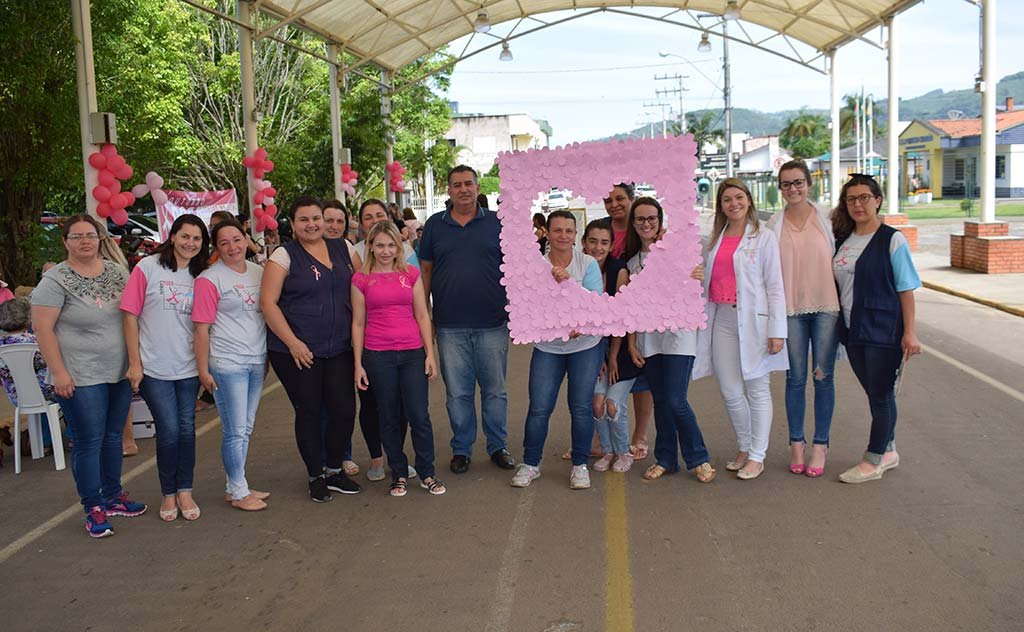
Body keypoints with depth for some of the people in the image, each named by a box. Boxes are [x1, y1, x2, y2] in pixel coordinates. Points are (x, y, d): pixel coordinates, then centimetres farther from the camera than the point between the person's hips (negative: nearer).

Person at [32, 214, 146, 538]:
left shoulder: (116, 272, 6)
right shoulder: (55, 280, -11)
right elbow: (43, 329, -12)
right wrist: (58, 372, -17)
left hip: (120, 373, 6)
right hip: (81, 378, -6)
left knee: (113, 436, 15)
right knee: (89, 442, -1)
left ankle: (113, 497, 28)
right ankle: (93, 509, 10)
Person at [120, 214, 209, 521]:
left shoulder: (199, 275, 6)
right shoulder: (148, 268, -5)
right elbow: (130, 316, -5)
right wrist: (134, 363, -8)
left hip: (188, 367, 3)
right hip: (154, 368, -3)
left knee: (187, 429, 7)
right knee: (169, 430, -2)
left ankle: (184, 491, 21)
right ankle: (168, 493, 17)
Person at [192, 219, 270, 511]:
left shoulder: (259, 272, 8)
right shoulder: (209, 279, -9)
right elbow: (201, 329, -10)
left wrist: (269, 355, 15)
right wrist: (203, 370, -11)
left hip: (257, 361, 6)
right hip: (227, 364, -6)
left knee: (245, 429, 13)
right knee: (235, 430, 0)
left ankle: (236, 486, 25)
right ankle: (238, 491, 13)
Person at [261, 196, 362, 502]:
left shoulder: (343, 249, 8)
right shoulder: (284, 256, -5)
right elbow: (268, 302, -10)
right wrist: (292, 343, -15)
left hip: (339, 348, 4)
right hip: (296, 350, -4)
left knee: (345, 410, 2)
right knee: (309, 412, 5)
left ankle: (335, 469, 24)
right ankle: (316, 476, 21)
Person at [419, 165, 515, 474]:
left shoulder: (497, 222, 4)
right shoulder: (435, 225, 7)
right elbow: (425, 270, 11)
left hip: (492, 324, -1)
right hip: (450, 326, 1)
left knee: (495, 389, 8)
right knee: (457, 392, 7)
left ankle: (498, 446, 22)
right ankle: (461, 449, 21)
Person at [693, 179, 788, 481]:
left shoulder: (764, 237, 1)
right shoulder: (714, 240, 15)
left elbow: (775, 286, -4)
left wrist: (777, 330, -9)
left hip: (753, 320, -4)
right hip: (722, 320, 4)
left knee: (757, 389, 2)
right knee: (730, 393, 6)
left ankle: (757, 456, 10)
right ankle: (744, 448, 24)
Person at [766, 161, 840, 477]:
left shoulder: (827, 219, 3)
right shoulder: (773, 225, 4)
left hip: (825, 305, 0)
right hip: (791, 309, 0)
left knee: (824, 377, 2)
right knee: (795, 378, 5)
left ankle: (820, 445, 12)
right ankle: (796, 443, 16)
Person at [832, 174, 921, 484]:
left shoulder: (892, 240, -7)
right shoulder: (842, 240, 8)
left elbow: (906, 289, -9)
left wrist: (910, 332, -12)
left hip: (883, 329, -6)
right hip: (852, 329, 6)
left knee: (881, 394, 2)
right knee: (875, 394, 15)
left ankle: (873, 461, 12)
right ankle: (888, 452, 29)